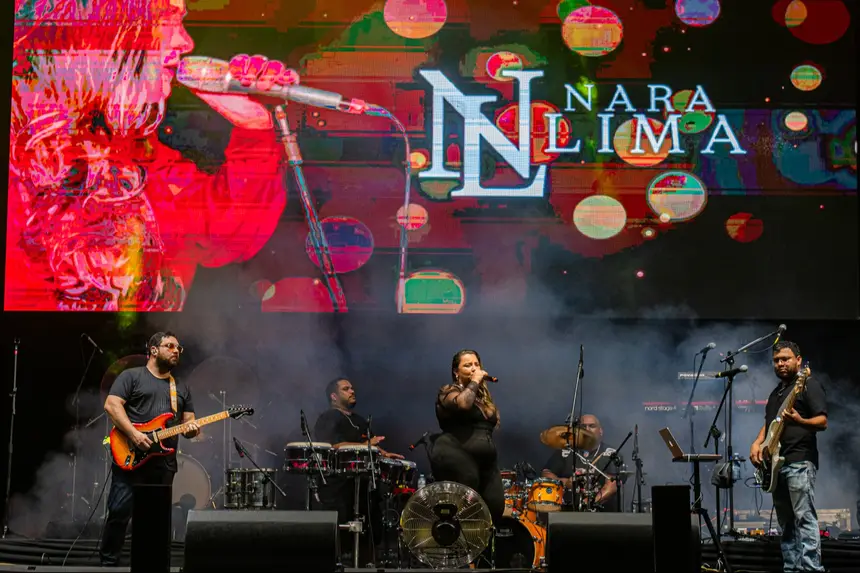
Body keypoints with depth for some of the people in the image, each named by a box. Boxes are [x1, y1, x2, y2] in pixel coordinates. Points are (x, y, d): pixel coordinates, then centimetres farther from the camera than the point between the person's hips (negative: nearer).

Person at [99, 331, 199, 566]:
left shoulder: (181, 388, 21)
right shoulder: (131, 376, 4)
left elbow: (188, 420, 20)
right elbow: (111, 405, -7)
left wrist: (190, 428, -6)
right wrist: (134, 434, -17)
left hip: (164, 464, 5)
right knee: (119, 512, -10)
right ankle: (108, 563, 1)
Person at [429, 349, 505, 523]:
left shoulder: (484, 396, 24)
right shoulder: (449, 391, 1)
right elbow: (463, 403, -22)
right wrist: (474, 382, -10)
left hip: (486, 462, 7)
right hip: (456, 457, -7)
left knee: (495, 508, -4)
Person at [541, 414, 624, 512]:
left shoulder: (611, 455, 6)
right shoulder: (565, 452, 14)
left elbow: (612, 485, -7)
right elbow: (546, 474, 12)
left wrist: (592, 502, -22)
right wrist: (564, 482, -8)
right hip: (567, 510, 2)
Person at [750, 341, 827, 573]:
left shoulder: (809, 384, -4)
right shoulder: (777, 391, 23)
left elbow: (822, 422, -13)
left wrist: (799, 421, -32)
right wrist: (757, 443, 11)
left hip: (799, 461, -9)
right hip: (776, 463, 9)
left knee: (804, 517, -15)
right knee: (786, 523, 8)